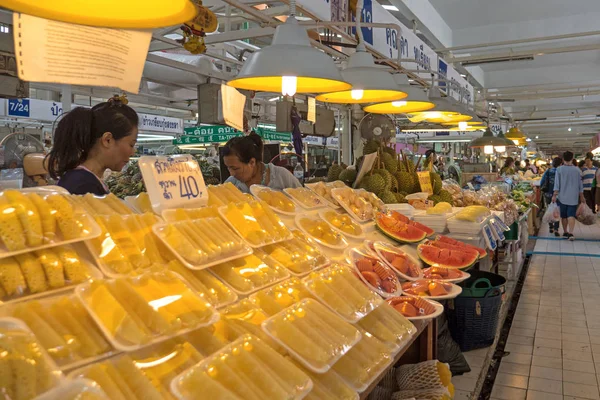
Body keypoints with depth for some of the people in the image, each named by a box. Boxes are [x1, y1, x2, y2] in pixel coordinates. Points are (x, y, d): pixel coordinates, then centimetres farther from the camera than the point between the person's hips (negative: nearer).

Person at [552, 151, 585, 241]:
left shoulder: (559, 169, -5)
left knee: (563, 216, 12)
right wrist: (581, 196, 16)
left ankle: (565, 232, 23)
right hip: (573, 197, 0)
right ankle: (570, 233, -17)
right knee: (571, 215, -4)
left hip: (562, 197, 0)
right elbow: (580, 185, 7)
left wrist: (554, 195, -2)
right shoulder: (577, 170, 1)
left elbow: (557, 183, -6)